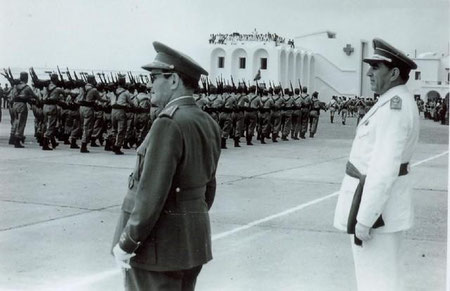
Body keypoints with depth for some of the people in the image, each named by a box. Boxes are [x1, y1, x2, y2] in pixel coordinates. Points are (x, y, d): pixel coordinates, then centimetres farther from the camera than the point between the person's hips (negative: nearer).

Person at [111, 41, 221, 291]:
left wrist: (126, 244, -16)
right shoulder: (208, 124, 8)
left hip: (158, 243, -9)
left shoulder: (169, 124, -20)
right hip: (194, 240, 9)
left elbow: (152, 193, -23)